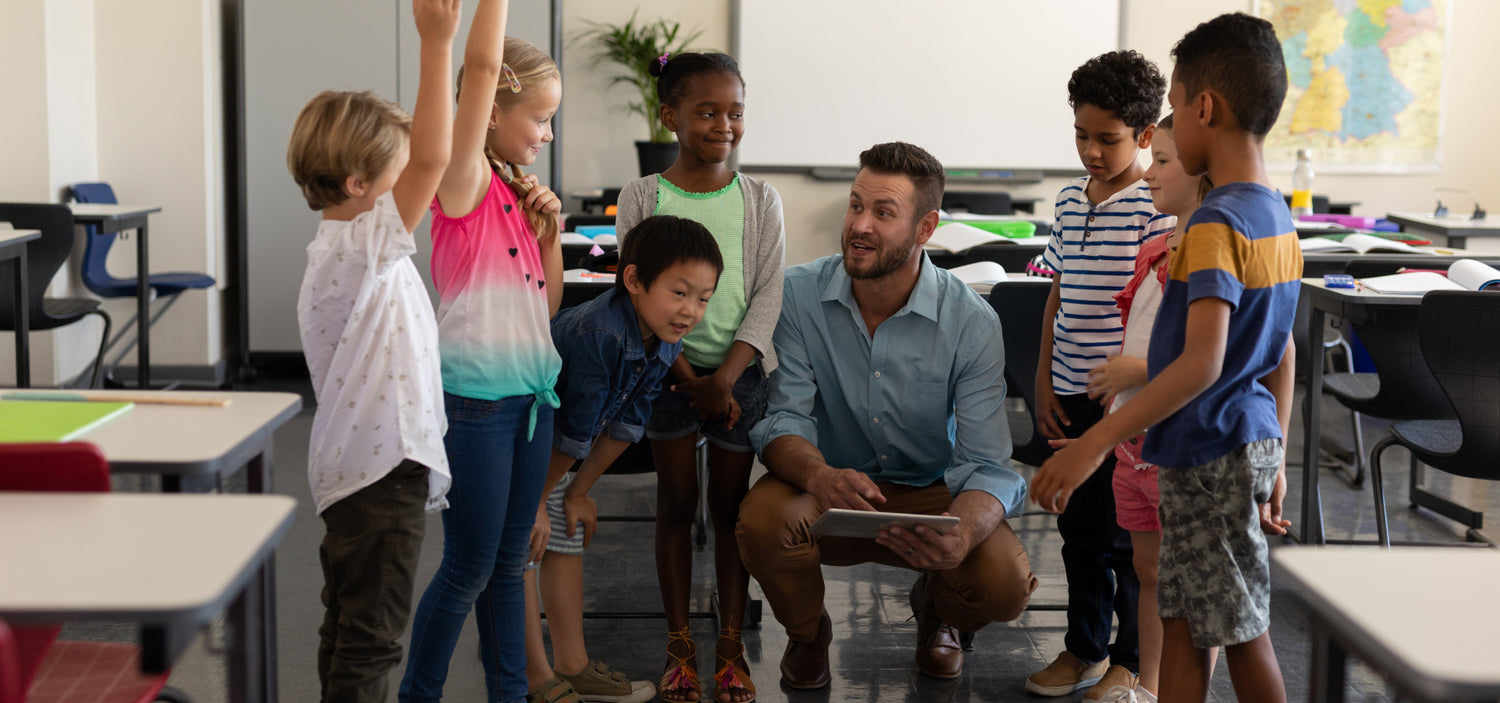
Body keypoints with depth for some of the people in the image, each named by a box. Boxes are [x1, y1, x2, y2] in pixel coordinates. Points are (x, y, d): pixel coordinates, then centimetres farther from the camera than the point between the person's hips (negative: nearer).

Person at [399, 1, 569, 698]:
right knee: (469, 567, 1)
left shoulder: (517, 191, 12)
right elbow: (483, 64, -24)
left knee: (510, 560, 15)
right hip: (475, 397, -7)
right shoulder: (464, 183, -10)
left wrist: (549, 227, 4)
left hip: (531, 392, 7)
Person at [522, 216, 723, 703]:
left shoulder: (664, 345, -11)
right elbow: (574, 431, -28)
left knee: (567, 539, 12)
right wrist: (536, 502, -19)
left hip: (543, 444, 9)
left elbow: (625, 425, -1)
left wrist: (578, 493, 4)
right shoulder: (599, 335, -38)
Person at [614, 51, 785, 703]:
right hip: (669, 366, -1)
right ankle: (679, 643, 16)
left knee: (731, 505, 7)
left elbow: (768, 293, -3)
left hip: (740, 368, 1)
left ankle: (731, 643, 17)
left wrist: (727, 375, -14)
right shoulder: (642, 196, -3)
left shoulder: (759, 199, 1)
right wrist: (684, 373, -13)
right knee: (676, 503, 7)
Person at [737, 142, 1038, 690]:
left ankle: (934, 607, 15)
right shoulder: (798, 295, -12)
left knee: (1003, 584, -28)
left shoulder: (972, 323, -15)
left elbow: (987, 464, -19)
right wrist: (820, 476, -40)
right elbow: (782, 420, -15)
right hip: (828, 495, 0)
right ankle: (806, 630, 5)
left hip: (931, 493, 0)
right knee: (762, 521, -34)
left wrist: (960, 535, -44)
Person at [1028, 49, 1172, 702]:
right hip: (1072, 396, 6)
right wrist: (1043, 380, 10)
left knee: (1129, 536, 3)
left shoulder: (1158, 206, -11)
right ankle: (1084, 648, 28)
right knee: (1080, 527, 15)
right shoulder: (1069, 201, 9)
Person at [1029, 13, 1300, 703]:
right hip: (1254, 441, 9)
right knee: (1181, 619, 15)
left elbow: (1201, 363, -30)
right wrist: (1276, 462, 21)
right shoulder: (1277, 219, 8)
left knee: (1241, 631, 3)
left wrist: (1093, 444, -32)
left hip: (1212, 456, -9)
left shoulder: (1216, 224, -21)